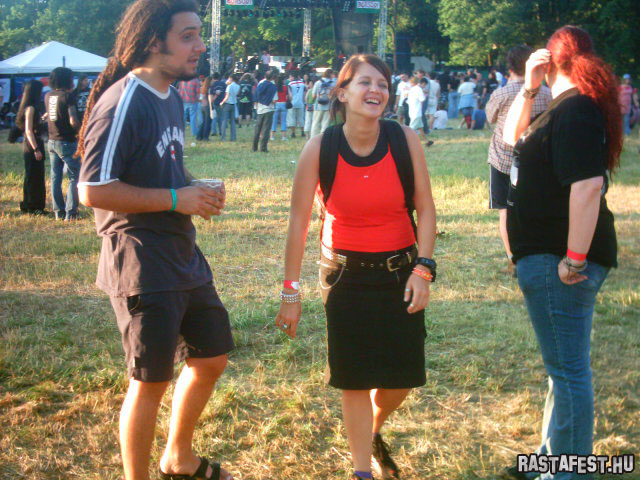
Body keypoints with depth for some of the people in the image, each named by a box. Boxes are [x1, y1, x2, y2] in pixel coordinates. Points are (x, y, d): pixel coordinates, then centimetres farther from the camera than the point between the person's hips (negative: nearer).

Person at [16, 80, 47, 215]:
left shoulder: (33, 108, 12)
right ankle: (31, 207, 3)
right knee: (33, 176, -3)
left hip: (35, 144, 10)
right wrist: (36, 149, -22)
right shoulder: (30, 108, -15)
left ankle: (36, 206, 21)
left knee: (37, 176, 14)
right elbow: (28, 130, -20)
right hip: (32, 145, -10)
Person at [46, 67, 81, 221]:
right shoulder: (68, 96, -14)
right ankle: (70, 213, -9)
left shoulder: (48, 96, 7)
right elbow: (73, 121, -21)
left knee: (56, 177, 10)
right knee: (74, 177, -2)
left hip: (52, 141, 7)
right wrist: (81, 131, -3)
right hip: (66, 142, -7)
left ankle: (58, 212, 12)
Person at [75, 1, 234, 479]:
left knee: (212, 357, 19)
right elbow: (94, 191, -23)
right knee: (151, 380, -1)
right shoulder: (124, 103, -18)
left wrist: (197, 190, 4)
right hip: (143, 264, -9)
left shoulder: (172, 97, 11)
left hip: (184, 255, 10)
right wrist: (176, 199, -20)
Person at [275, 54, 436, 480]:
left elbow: (425, 209, -4)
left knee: (402, 378, 6)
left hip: (399, 270, 1)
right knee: (355, 377, 3)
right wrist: (291, 292, -7)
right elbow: (299, 222, -7)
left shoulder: (405, 140, -11)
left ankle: (372, 431, 39)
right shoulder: (319, 149, -13)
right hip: (346, 274, -1)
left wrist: (423, 269, -13)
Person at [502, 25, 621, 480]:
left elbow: (588, 185, -29)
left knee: (568, 369, -3)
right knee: (564, 366, 21)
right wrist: (529, 88, 12)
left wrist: (574, 259, -28)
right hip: (549, 255, 11)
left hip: (559, 260, -11)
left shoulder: (575, 110, -19)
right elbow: (513, 135, 26)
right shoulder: (566, 106, 14)